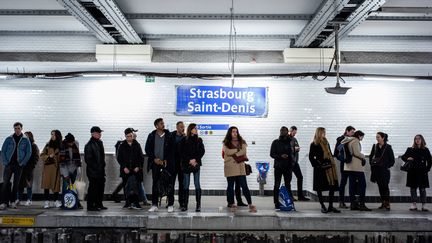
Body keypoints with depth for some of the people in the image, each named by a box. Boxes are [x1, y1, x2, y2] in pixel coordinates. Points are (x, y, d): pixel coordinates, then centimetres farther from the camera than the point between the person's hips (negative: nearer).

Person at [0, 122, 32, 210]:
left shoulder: (26, 140, 3)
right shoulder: (9, 139, 5)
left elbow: (29, 152, 2)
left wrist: (22, 163, -7)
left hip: (19, 165, 0)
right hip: (8, 164, 0)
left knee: (16, 183, 5)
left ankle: (13, 201, 15)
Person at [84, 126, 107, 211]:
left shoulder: (100, 142, 13)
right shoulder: (89, 145, -14)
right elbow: (87, 159, -17)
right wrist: (95, 167, -17)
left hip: (101, 170, 9)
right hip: (93, 171, -9)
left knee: (101, 187, 14)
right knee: (93, 188, -3)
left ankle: (99, 204, 25)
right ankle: (90, 206, 7)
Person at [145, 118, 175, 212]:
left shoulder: (169, 135, 1)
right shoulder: (151, 136, 5)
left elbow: (172, 149, 0)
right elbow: (147, 149, 5)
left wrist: (166, 160, -8)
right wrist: (154, 159, -5)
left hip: (167, 163, -1)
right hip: (155, 162, 1)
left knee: (170, 184, -2)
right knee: (155, 184, 6)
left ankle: (170, 205, 5)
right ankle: (154, 205, 13)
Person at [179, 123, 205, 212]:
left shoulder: (199, 140, 9)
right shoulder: (184, 140, 4)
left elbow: (202, 151, 2)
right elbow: (181, 153, -1)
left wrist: (195, 160, -10)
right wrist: (189, 161, -10)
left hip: (196, 164, 1)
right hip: (186, 164, -1)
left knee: (197, 184, -2)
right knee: (186, 185, 2)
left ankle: (198, 205, 1)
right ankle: (185, 205, 8)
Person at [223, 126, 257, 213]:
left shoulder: (242, 142, 11)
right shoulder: (226, 143, 5)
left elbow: (243, 151, -2)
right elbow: (228, 152, -10)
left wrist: (234, 154, -10)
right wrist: (238, 149, -4)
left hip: (240, 167, 1)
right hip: (230, 167, -1)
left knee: (244, 186, -3)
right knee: (230, 186, 7)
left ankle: (250, 204, -1)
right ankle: (231, 204, 17)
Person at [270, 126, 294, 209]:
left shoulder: (290, 142, 7)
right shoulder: (275, 142, 4)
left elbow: (293, 153, 10)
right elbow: (272, 154, -1)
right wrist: (280, 156, -17)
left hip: (288, 167, 1)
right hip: (278, 167, -1)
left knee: (288, 185, 8)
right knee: (277, 185, 1)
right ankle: (276, 203, 6)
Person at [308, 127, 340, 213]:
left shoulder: (326, 143, 15)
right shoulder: (314, 144, -4)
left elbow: (330, 154, 19)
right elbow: (311, 157, -5)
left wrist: (332, 164, 10)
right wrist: (316, 165, -12)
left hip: (329, 168, 6)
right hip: (320, 169, -6)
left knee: (332, 186, 3)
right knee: (319, 188, 1)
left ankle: (330, 206, 12)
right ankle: (323, 206, 10)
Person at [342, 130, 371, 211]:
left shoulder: (348, 141, 17)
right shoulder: (355, 141, -9)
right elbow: (357, 153, -16)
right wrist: (363, 156, 0)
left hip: (349, 166, 9)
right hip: (356, 166, -9)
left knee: (352, 185, 8)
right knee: (362, 184, -3)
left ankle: (352, 204, 10)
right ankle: (361, 204, -5)